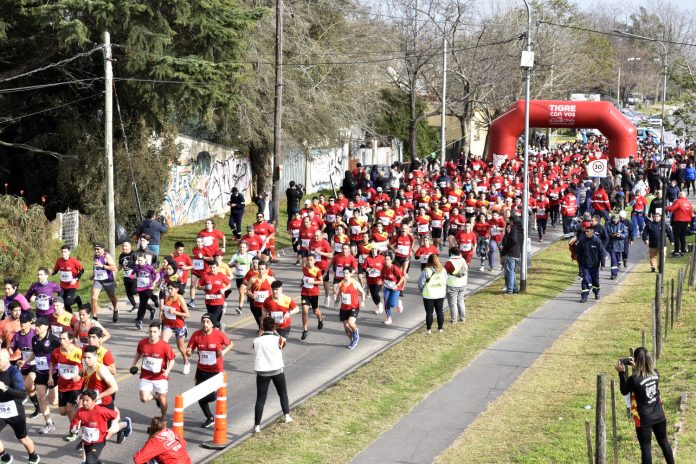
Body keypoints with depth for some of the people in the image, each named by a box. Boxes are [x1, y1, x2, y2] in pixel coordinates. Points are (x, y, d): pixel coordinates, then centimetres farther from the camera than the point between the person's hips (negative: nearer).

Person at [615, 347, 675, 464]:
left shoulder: (634, 379, -24)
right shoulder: (656, 373, -7)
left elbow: (624, 391, -5)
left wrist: (621, 372, -8)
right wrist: (637, 367, 7)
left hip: (644, 419, -5)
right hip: (659, 416, 5)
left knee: (645, 447, 5)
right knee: (664, 442, 21)